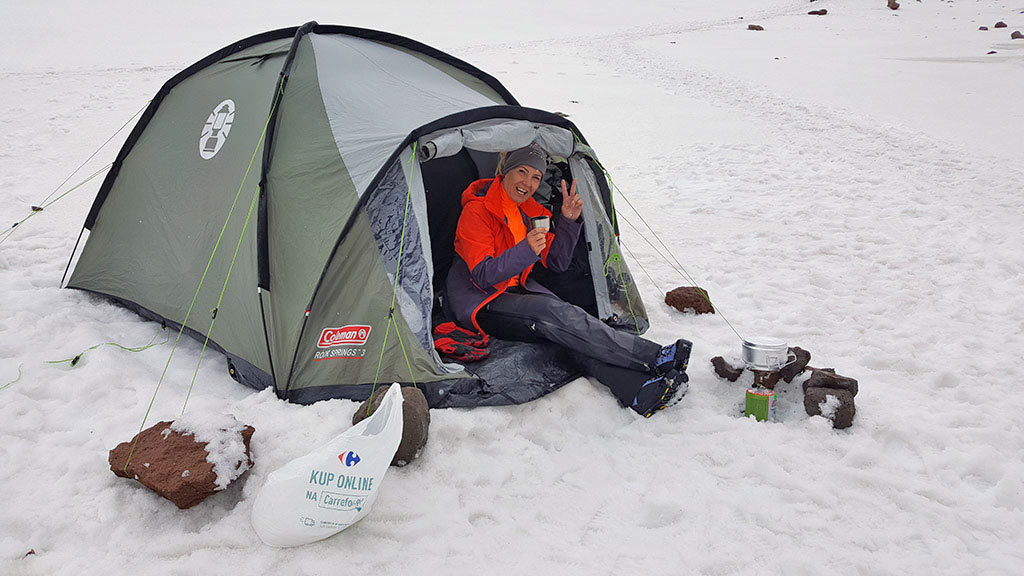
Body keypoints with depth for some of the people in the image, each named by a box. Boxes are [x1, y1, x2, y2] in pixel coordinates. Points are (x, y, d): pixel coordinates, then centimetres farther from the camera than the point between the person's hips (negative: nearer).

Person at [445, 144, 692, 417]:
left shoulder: (532, 211, 8)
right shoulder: (477, 211, -15)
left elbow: (557, 263, 5)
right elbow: (482, 277, -22)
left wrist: (569, 221, -10)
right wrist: (525, 250, -37)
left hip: (516, 290, 7)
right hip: (480, 305, -6)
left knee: (571, 329, -24)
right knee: (553, 313, -31)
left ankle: (638, 392, -43)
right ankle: (656, 358, -36)